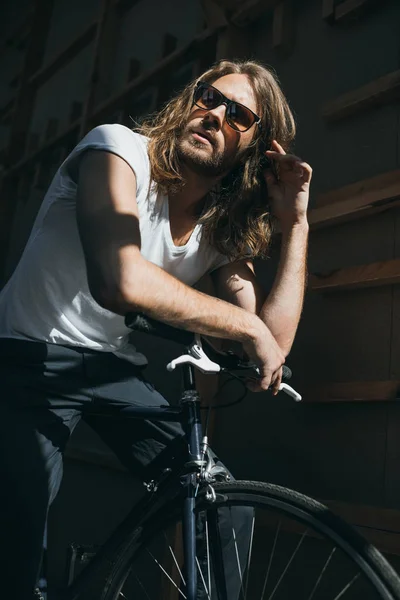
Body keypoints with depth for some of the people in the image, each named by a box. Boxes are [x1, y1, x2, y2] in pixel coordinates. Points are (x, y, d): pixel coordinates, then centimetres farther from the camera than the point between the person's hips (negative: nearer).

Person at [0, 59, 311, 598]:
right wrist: (247, 324, -27)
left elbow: (274, 342, -10)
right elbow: (120, 280, -37)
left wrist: (296, 224, -9)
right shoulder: (119, 149, -18)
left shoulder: (226, 229, -2)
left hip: (113, 368, 5)